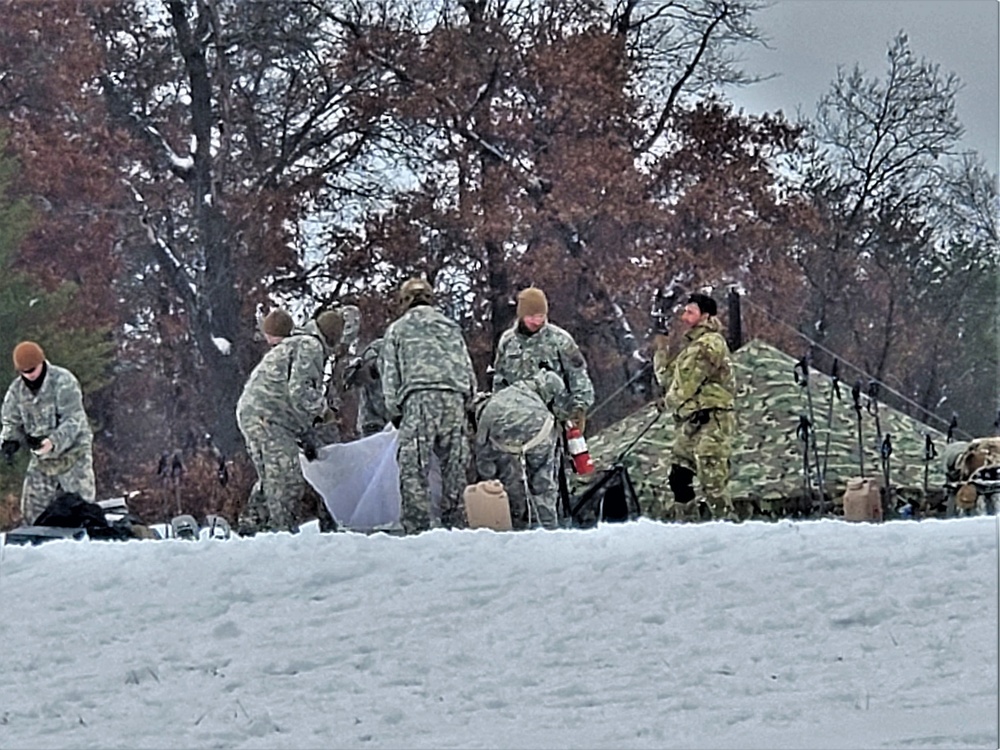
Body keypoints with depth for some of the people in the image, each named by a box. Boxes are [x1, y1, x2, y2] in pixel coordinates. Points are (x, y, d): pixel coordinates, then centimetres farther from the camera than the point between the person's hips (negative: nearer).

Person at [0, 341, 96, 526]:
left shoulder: (63, 382, -18)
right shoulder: (17, 390, -1)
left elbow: (73, 420, -23)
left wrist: (54, 442, -39)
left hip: (72, 454, -5)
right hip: (41, 460, 5)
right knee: (32, 511, 6)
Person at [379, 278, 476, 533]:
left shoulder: (396, 329, 18)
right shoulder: (452, 328, 28)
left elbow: (390, 375, 12)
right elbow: (469, 371, 22)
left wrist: (395, 413, 15)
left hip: (419, 399, -4)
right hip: (456, 399, 4)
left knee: (414, 472, -8)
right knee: (455, 469, 6)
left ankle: (417, 529, -18)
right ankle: (455, 526, 4)